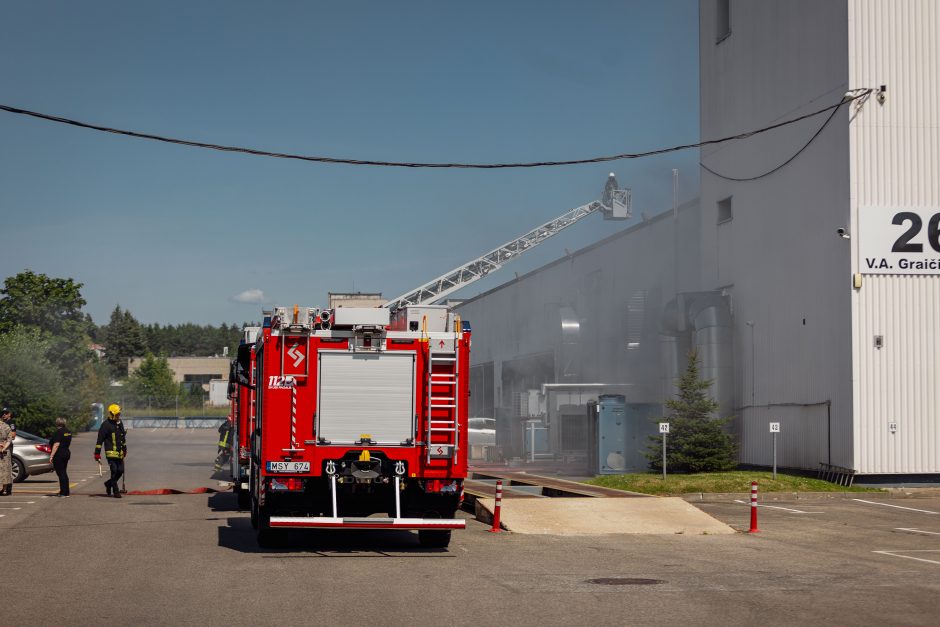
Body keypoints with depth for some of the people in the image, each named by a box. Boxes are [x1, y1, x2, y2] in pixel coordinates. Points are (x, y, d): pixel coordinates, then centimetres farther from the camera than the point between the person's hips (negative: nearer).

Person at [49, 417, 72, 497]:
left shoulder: (58, 433, -16)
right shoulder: (68, 432, 11)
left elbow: (56, 445, -22)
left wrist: (51, 455, -22)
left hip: (59, 454, -9)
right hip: (66, 453, 9)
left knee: (61, 473, -6)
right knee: (64, 473, 15)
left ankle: (64, 492, -6)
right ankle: (66, 492, 17)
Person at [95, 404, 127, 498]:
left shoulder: (120, 424, 15)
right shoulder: (106, 425, -9)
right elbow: (100, 440, -11)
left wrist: (124, 450, 29)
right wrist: (97, 454, -15)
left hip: (119, 453, 7)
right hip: (111, 453, -7)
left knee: (120, 471, 6)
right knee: (114, 472, -7)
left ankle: (109, 484, 30)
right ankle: (116, 492, 1)